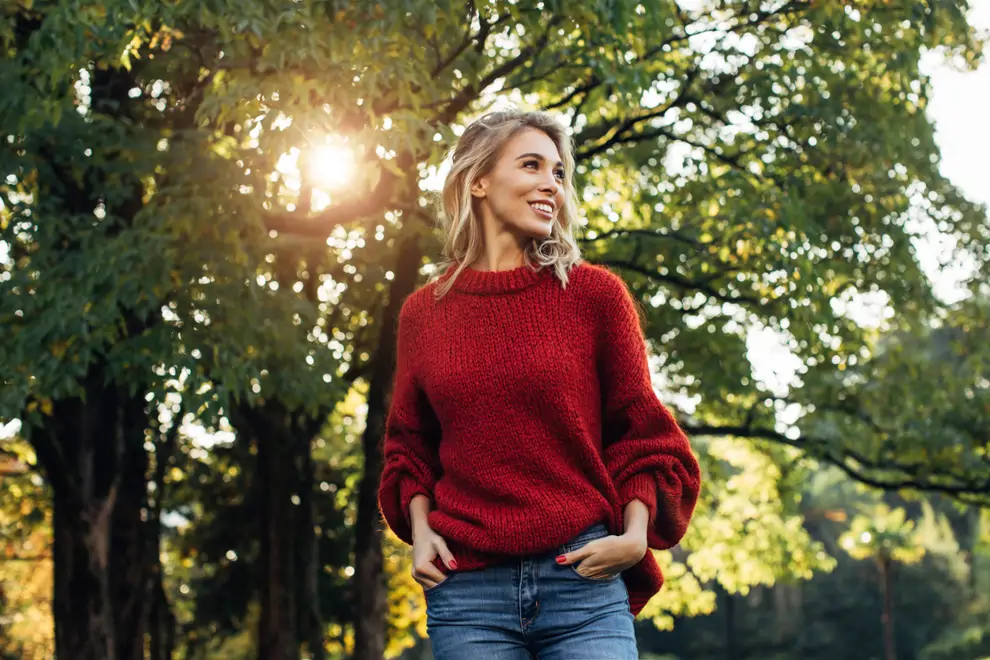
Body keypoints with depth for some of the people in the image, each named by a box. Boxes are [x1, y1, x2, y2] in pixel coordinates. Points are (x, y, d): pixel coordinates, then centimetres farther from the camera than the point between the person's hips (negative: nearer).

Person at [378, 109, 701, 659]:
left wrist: (635, 534, -6)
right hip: (467, 588, 1)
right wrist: (419, 528, 4)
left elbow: (642, 432, 8)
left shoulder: (595, 294, 5)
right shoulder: (424, 312, 10)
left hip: (583, 578, -1)